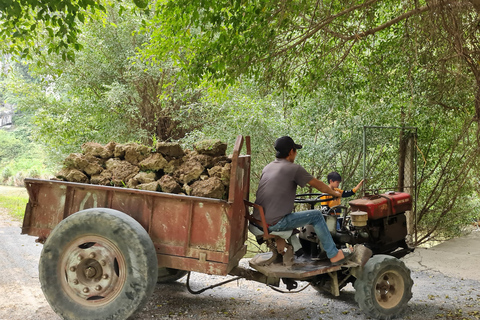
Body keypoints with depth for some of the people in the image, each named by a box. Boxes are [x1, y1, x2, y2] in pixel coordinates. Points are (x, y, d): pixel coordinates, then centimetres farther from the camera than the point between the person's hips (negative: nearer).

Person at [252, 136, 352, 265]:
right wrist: (335, 193, 20)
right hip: (274, 224, -8)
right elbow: (318, 185, 4)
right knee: (316, 216, 2)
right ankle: (334, 255, 9)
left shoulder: (267, 167, 13)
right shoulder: (294, 168, -7)